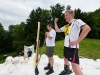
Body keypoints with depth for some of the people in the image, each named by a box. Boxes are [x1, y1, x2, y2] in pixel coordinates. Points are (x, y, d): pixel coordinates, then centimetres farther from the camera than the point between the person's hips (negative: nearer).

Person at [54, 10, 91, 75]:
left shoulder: (77, 21, -8)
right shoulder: (66, 26, 16)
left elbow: (87, 28, -23)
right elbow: (57, 30, 24)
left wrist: (77, 41, -23)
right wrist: (55, 22, 18)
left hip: (72, 47, -9)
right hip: (66, 46, 9)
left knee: (75, 66, -11)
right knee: (66, 59, 26)